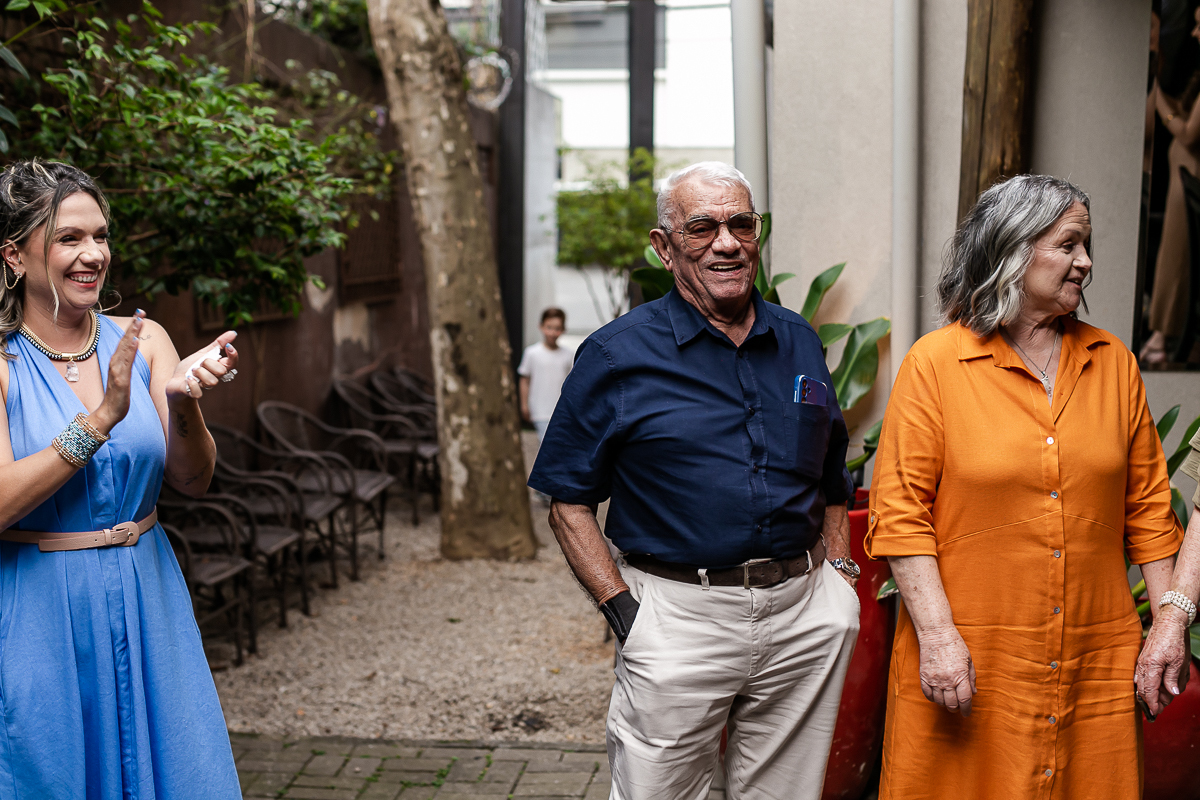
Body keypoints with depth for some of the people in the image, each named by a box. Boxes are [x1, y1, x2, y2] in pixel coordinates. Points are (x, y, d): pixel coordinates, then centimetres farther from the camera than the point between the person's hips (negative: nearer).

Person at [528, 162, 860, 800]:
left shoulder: (800, 343, 10)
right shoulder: (618, 356, -5)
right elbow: (569, 501, -4)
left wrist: (839, 579, 8)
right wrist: (621, 610, -12)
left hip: (803, 615, 4)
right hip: (678, 618, -4)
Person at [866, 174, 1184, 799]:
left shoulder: (1113, 361, 9)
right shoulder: (935, 363, -4)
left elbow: (1146, 506, 12)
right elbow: (900, 511, -8)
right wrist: (937, 636, -14)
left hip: (1097, 665, 4)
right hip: (972, 665, -3)